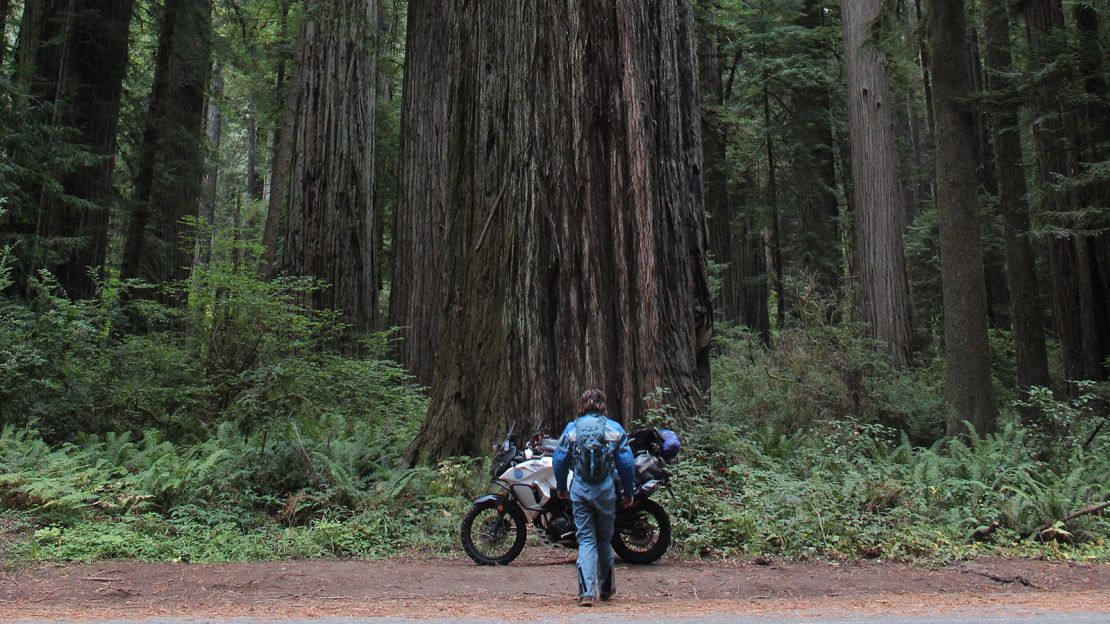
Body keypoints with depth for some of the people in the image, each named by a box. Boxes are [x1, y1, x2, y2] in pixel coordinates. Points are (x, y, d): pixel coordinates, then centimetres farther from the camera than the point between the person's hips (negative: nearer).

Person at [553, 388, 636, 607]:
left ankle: (587, 592, -10)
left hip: (580, 491, 0)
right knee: (604, 539, 16)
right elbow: (626, 463, 0)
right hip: (605, 490, 1)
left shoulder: (571, 428, 1)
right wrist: (628, 493, 9)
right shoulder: (615, 429, 1)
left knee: (586, 540, 3)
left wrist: (561, 488, 17)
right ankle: (606, 589, 28)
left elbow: (559, 460, 3)